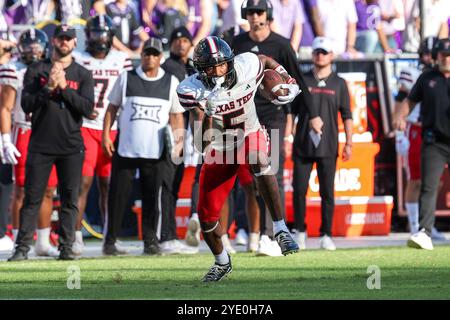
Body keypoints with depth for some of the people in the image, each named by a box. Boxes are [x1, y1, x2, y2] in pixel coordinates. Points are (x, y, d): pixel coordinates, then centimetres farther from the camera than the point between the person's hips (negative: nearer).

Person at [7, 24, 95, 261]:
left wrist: (64, 87, -12)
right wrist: (49, 87, -14)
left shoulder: (83, 75, 8)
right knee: (32, 197, -3)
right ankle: (23, 247, -2)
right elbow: (26, 105, -3)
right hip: (40, 145, -1)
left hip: (71, 146, 1)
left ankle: (66, 247, 6)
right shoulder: (36, 71, 7)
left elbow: (87, 108, -4)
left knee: (69, 199, 1)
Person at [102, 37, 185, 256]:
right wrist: (106, 134, 0)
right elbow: (112, 107, 9)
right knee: (118, 195, -2)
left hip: (155, 151, 1)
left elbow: (176, 115, 10)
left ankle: (150, 241, 11)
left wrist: (178, 139, -2)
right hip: (125, 148, -1)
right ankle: (110, 241, 3)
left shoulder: (171, 82, 8)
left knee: (152, 197, 3)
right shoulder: (126, 78, 6)